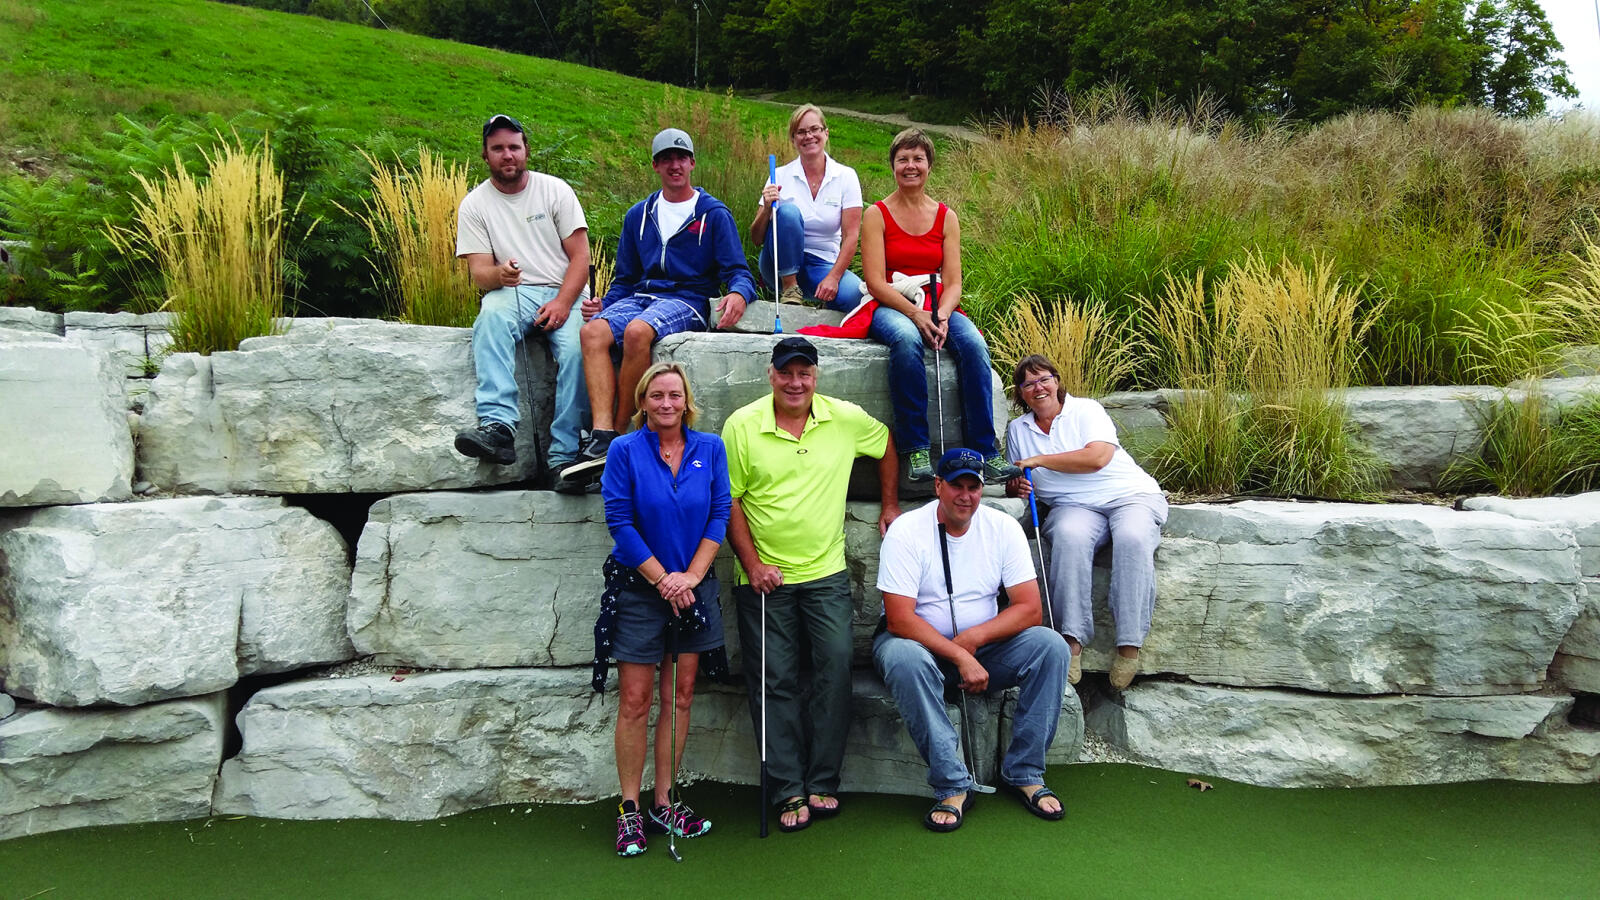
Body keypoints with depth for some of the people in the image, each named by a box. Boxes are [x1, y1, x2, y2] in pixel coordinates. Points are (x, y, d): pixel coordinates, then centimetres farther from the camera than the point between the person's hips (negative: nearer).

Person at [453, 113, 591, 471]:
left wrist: (562, 302, -15)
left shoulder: (555, 190, 6)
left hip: (565, 293, 0)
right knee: (490, 320, -35)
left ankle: (564, 456, -31)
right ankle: (498, 425, -48)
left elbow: (580, 256, 1)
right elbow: (478, 271, 1)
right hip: (511, 294, 1)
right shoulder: (474, 205, 8)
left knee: (575, 349, -31)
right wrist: (499, 275, -25)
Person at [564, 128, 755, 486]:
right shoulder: (638, 215, 21)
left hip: (686, 300, -4)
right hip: (640, 296, 4)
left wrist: (738, 294, -24)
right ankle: (602, 436, -38)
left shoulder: (714, 214, 8)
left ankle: (622, 434, -27)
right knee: (593, 331, -29)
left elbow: (738, 271, 0)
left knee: (637, 330, -37)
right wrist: (604, 304, 2)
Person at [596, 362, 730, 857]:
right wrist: (662, 579, -10)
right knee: (635, 701, 0)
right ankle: (630, 809, 12)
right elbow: (619, 521, -8)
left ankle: (664, 802, 20)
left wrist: (691, 576, -8)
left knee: (680, 696, 8)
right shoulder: (625, 450, -5)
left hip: (694, 587, 3)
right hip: (639, 588, -3)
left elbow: (720, 514, 1)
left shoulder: (710, 448, 3)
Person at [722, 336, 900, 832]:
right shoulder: (741, 426, -5)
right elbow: (730, 501, -3)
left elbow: (886, 446, 20)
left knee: (835, 674, -1)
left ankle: (823, 784, 14)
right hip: (764, 577, -1)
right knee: (775, 684, 3)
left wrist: (890, 505, 16)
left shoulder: (846, 419, 0)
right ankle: (790, 792, 13)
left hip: (827, 573, 2)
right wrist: (752, 564, -9)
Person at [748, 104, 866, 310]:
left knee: (854, 294, -35)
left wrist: (833, 278, -21)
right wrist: (767, 210, -21)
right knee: (788, 211, -28)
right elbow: (757, 240, -1)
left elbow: (851, 236, -7)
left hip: (824, 265, -1)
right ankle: (790, 287, -15)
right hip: (783, 264, 1)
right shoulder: (781, 176, -1)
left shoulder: (846, 176, -1)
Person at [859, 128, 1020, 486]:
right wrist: (916, 314, -20)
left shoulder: (945, 217, 13)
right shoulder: (877, 214, 4)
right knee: (906, 339, -39)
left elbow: (953, 282, 5)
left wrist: (942, 316, -17)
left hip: (938, 309, 3)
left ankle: (987, 455, -28)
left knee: (974, 344, -29)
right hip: (890, 309, -3)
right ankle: (915, 450, -33)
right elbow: (876, 282, -6)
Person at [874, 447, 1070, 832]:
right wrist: (960, 657, -29)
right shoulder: (906, 531, -14)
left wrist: (973, 637, -22)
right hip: (921, 643, -3)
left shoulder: (1003, 528, -3)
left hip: (984, 645, 3)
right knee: (903, 657, -38)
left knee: (1051, 647, -21)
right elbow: (900, 619, -21)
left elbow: (1029, 609, -8)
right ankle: (953, 785, -27)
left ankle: (1024, 772, -10)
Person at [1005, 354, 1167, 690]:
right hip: (1074, 506, 2)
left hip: (1130, 495, -2)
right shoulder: (1018, 429, 17)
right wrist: (1016, 486, -2)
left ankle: (1129, 645, -35)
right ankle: (1072, 640, -41)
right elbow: (1014, 481, 24)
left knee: (1132, 538, -36)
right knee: (1069, 536, -35)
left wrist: (1039, 460, -11)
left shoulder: (1085, 410, 2)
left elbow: (1097, 457, -15)